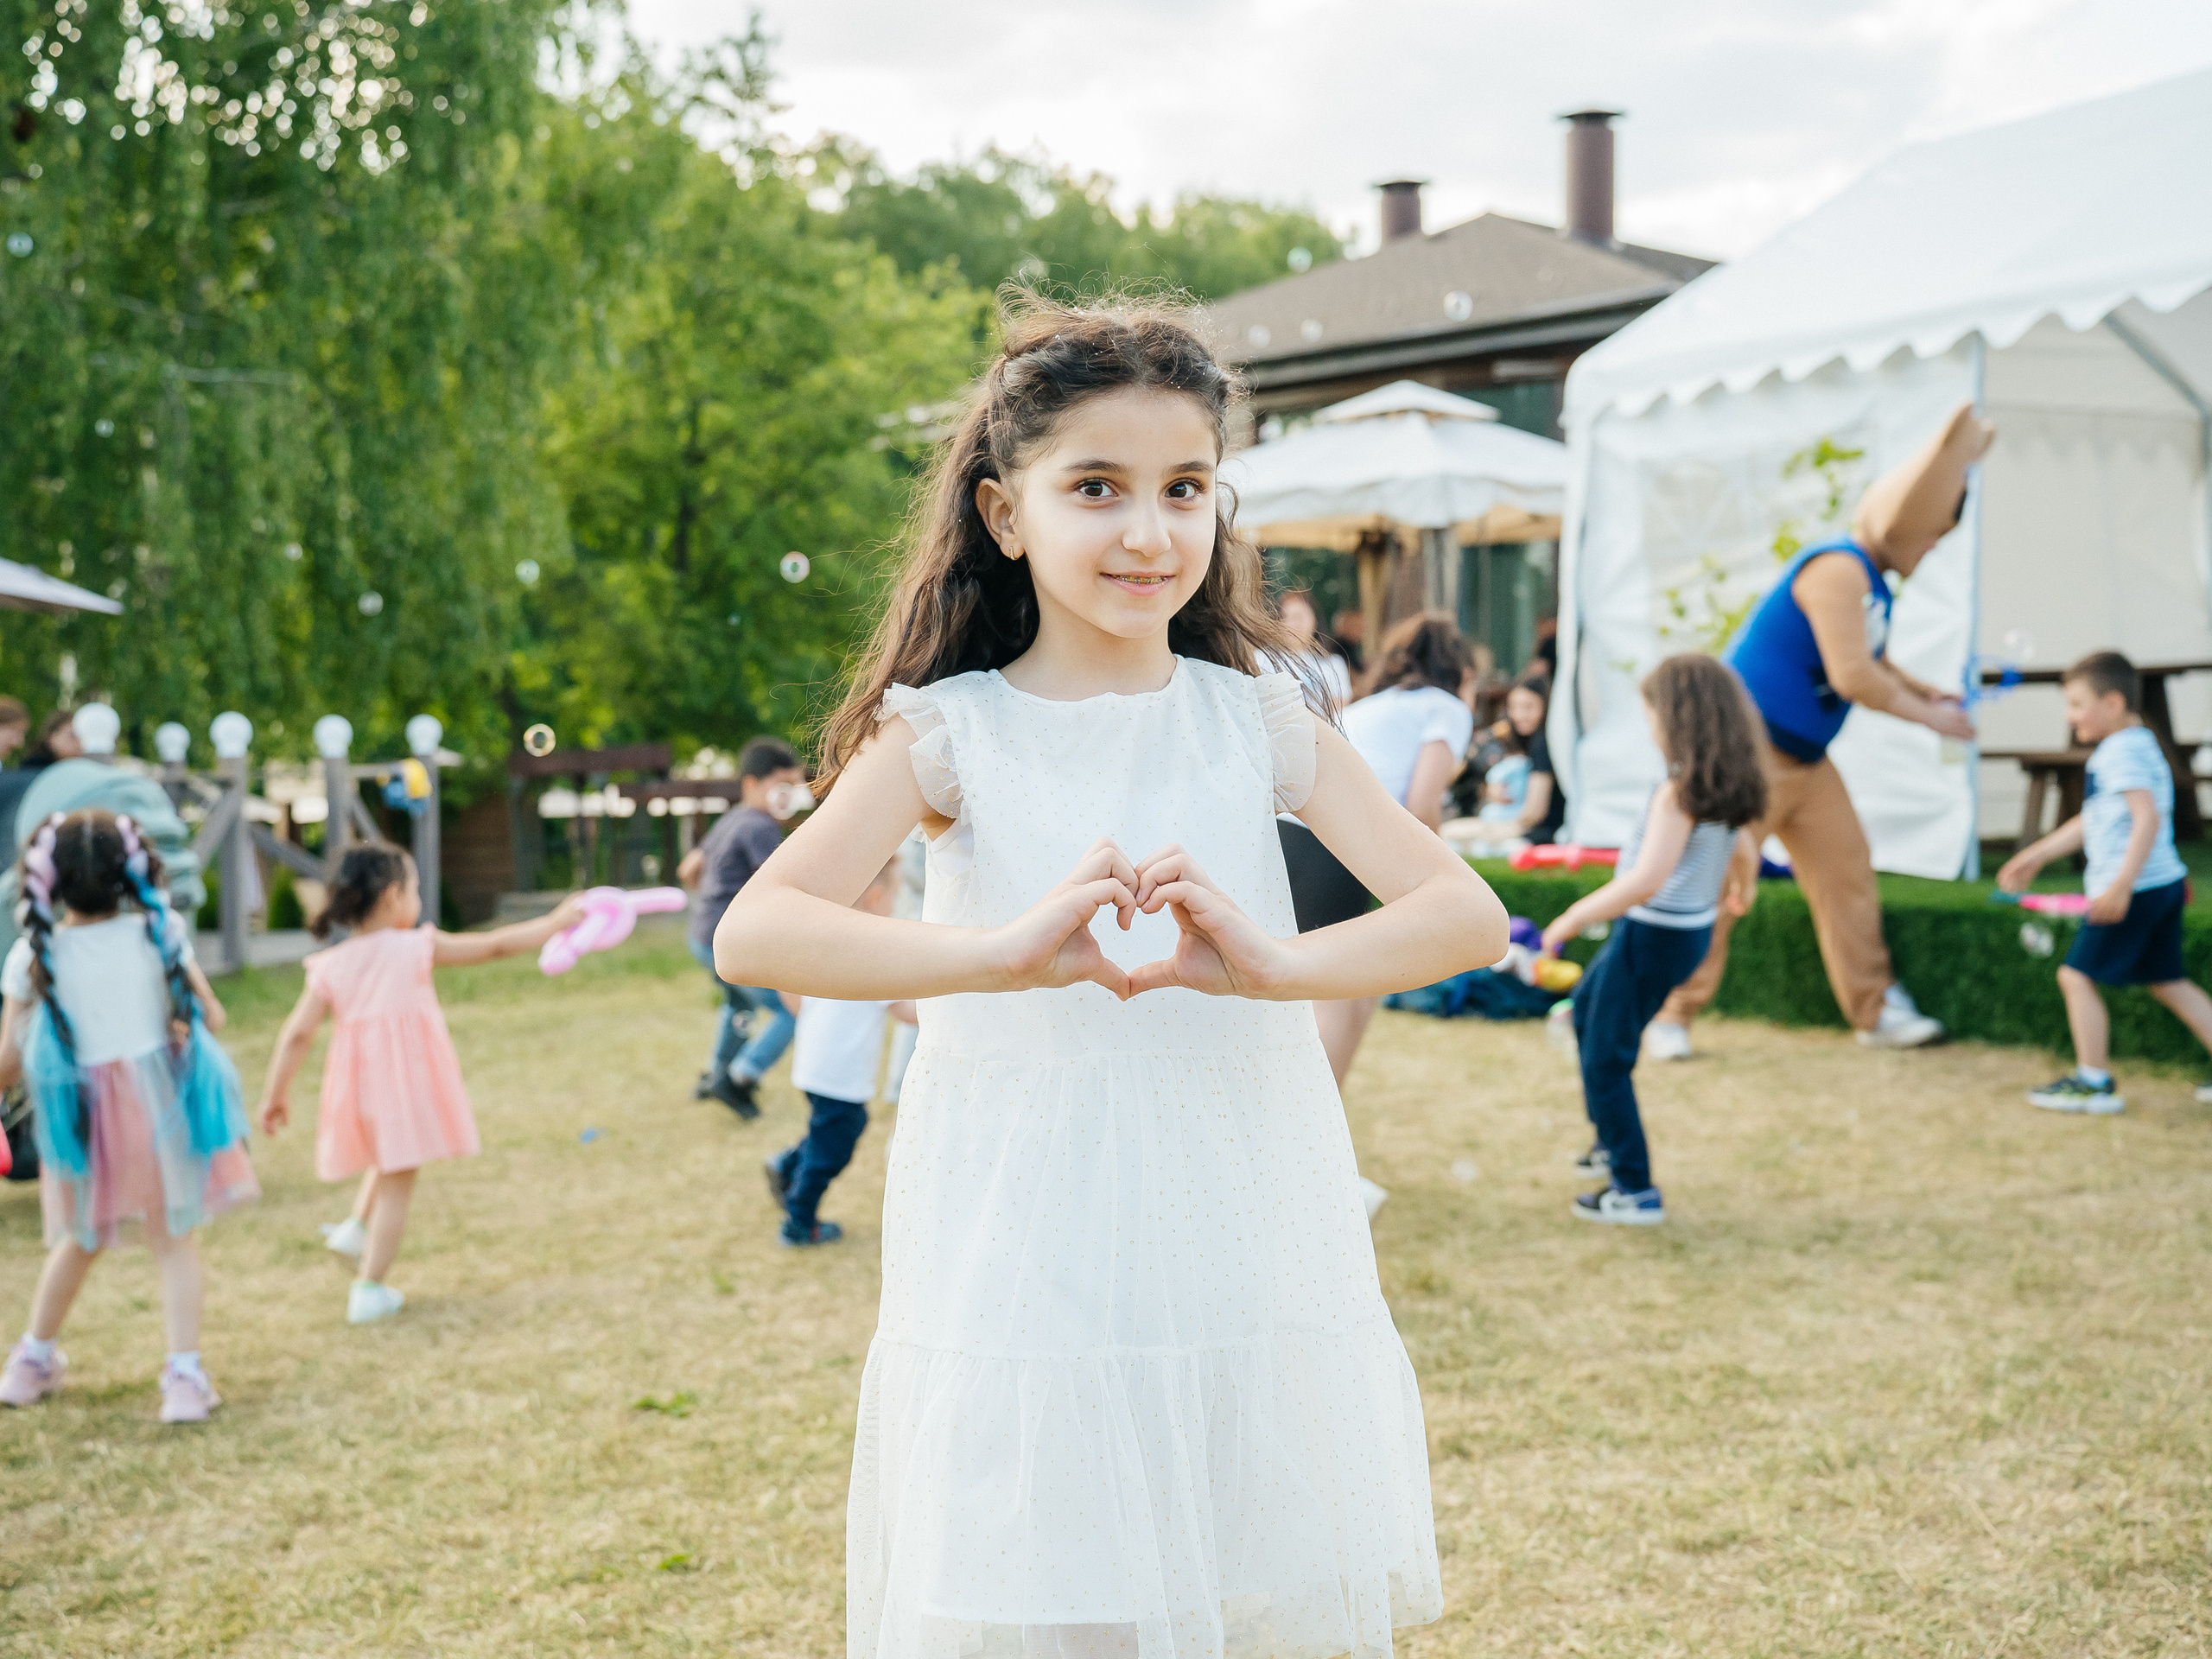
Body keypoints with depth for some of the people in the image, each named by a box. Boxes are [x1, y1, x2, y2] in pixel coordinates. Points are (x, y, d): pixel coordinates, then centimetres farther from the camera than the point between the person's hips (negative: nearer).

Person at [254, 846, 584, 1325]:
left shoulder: (331, 966, 6)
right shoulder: (417, 946, 0)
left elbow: (297, 1033, -1)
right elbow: (494, 947, 5)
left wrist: (276, 1094, 5)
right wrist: (554, 923, 15)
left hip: (359, 1076, 4)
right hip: (408, 1071, -4)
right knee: (398, 1181, 3)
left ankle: (356, 1227, 21)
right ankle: (369, 1290, 3)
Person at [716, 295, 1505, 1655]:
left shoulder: (1256, 718, 3)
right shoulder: (948, 730, -2)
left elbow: (1467, 915, -5)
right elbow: (756, 934, -16)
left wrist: (1275, 965, -23)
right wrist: (1006, 950, -30)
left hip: (1251, 1272, 2)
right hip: (1028, 1278, -2)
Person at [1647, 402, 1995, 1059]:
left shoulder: (1873, 582, 11)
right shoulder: (1837, 569, -20)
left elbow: (1871, 661, 26)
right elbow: (1851, 676, -26)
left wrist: (1923, 691, 9)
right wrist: (1929, 717, -15)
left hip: (1805, 757, 10)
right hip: (1751, 749, -10)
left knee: (1847, 871, 9)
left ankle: (1874, 1011, 16)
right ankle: (1669, 1016, 5)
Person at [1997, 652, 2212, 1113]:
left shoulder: (2124, 751, -14)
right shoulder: (2133, 747, 19)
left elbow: (2148, 818, -26)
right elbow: (2090, 823, 26)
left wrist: (2122, 884, -31)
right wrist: (2035, 856, 29)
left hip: (2136, 891, -10)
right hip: (2164, 885, 10)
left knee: (2077, 976, -3)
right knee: (2168, 981, 16)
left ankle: (2095, 1082, 1)